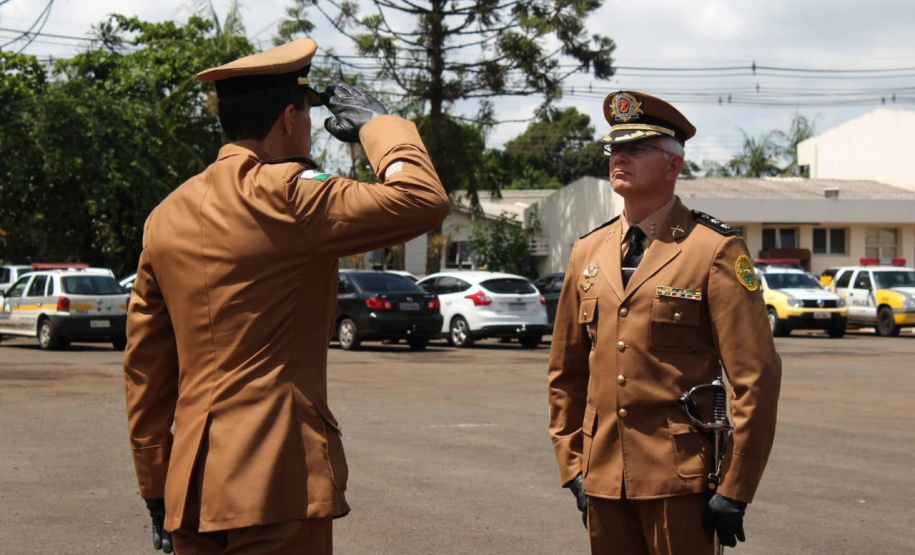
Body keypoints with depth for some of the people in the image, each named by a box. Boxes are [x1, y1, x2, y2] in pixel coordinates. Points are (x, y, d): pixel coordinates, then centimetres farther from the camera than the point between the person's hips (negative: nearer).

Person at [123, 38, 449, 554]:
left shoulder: (167, 216, 11)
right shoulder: (284, 196, -11)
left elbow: (144, 367, 14)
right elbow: (424, 200, -16)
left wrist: (156, 488, 20)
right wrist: (376, 122, 2)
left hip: (192, 484, 8)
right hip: (277, 480, -7)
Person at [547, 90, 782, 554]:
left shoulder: (715, 250, -6)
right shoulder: (588, 253, 10)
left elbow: (757, 377, -9)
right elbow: (566, 372, 17)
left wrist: (734, 492, -11)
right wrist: (572, 468, 12)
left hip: (680, 482, -5)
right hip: (603, 479, 5)